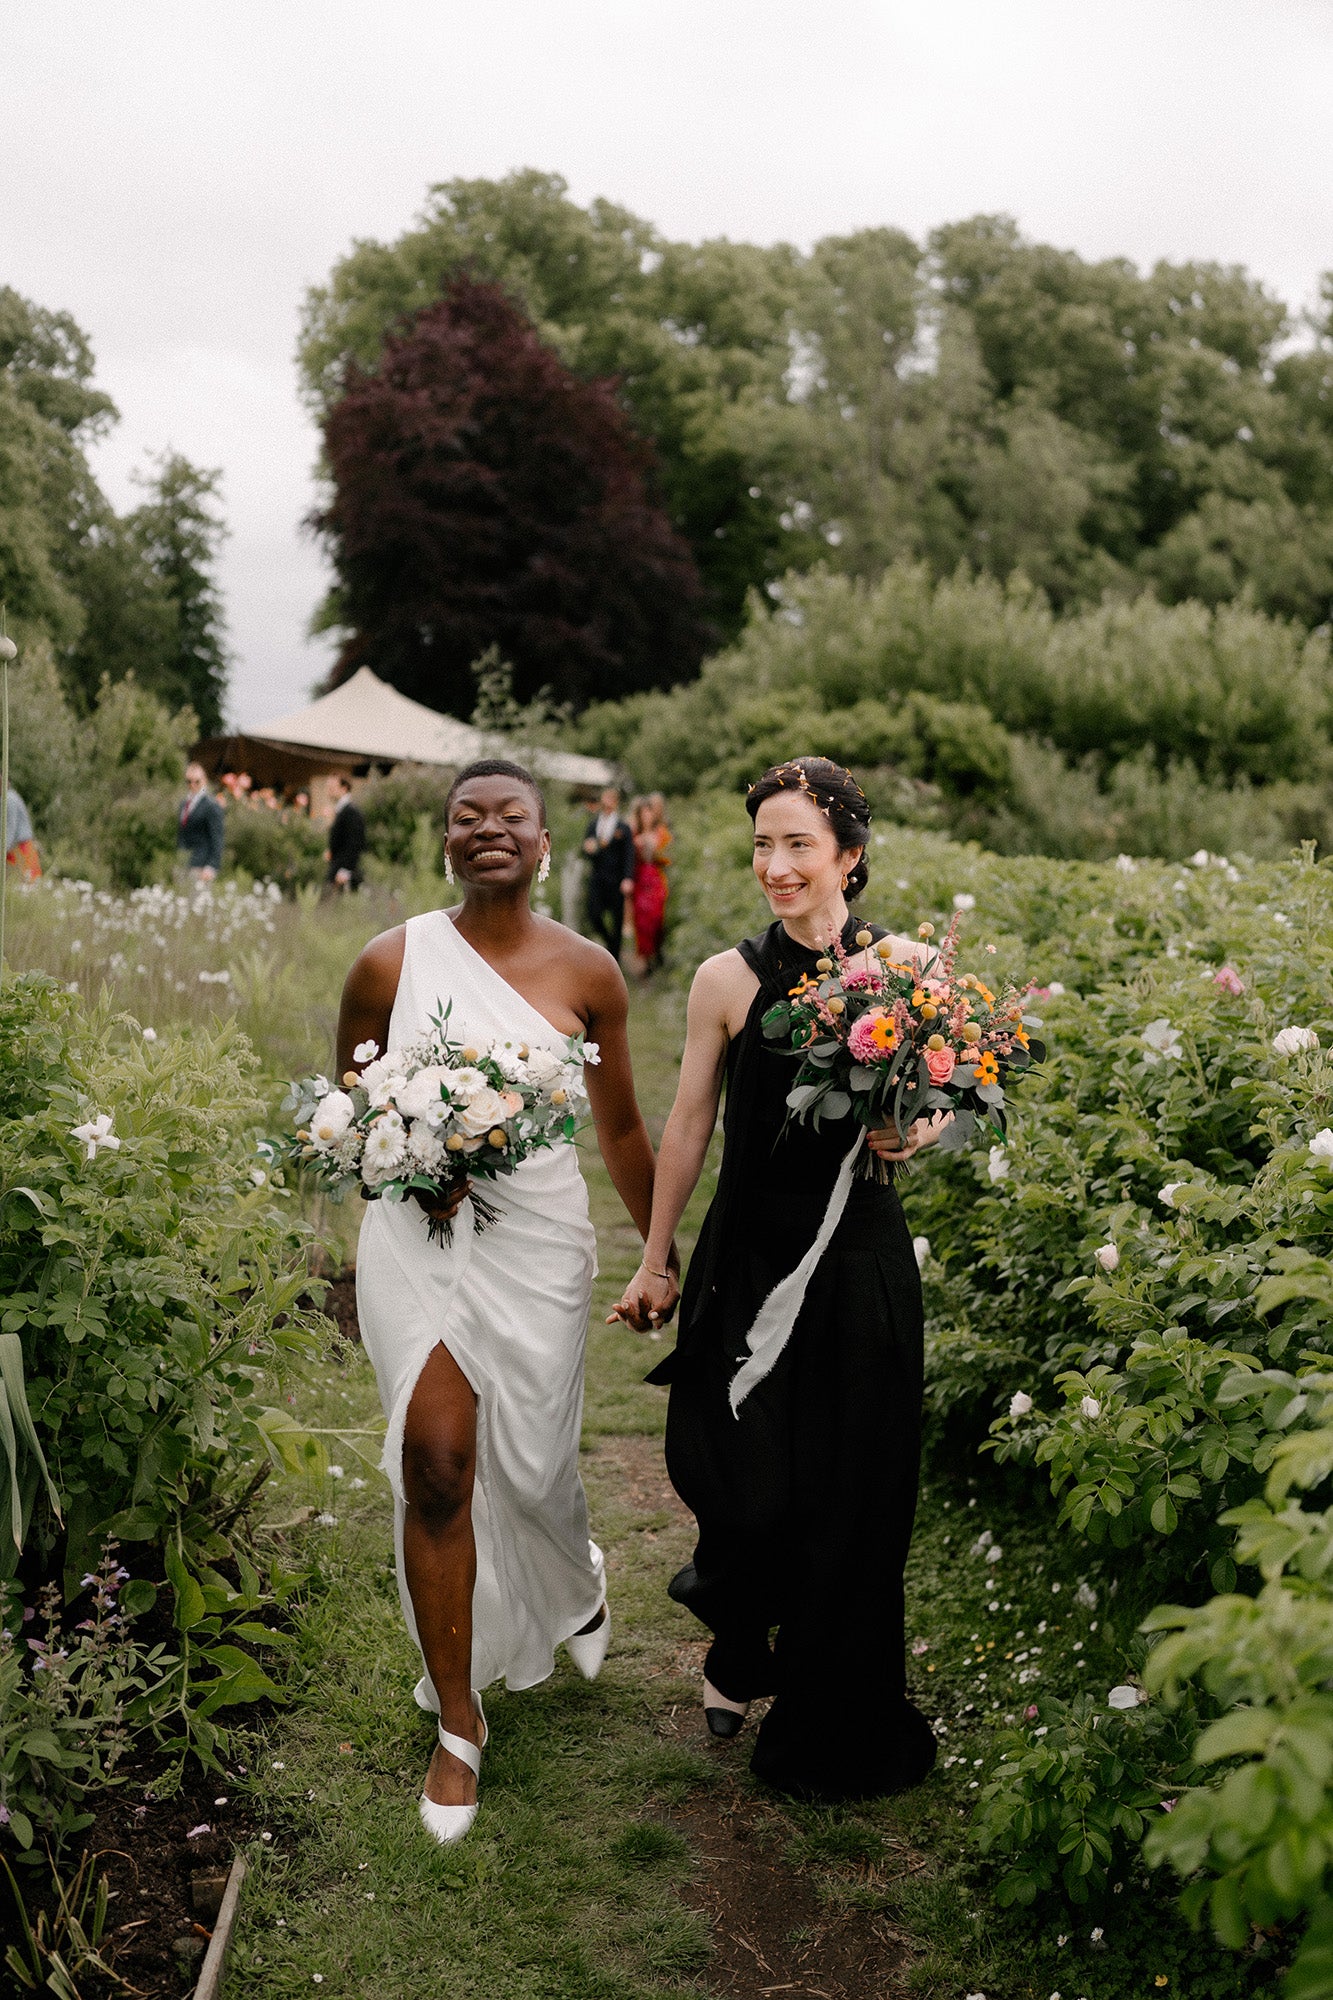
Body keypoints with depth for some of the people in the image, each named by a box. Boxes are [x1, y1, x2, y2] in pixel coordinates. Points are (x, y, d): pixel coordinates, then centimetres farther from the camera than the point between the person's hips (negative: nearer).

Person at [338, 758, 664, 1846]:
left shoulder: (586, 971, -2)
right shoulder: (391, 963, -4)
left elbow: (621, 1125, 9)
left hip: (537, 1242, 1)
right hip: (417, 1237, 0)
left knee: (531, 1462, 11)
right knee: (436, 1463, -5)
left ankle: (579, 1584, 51)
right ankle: (458, 1724, 16)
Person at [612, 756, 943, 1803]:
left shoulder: (904, 963, -2)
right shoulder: (729, 978, -6)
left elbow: (944, 1097, 9)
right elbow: (689, 1126, 2)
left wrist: (917, 1133, -14)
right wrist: (657, 1261, 8)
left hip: (861, 1259, 1)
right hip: (751, 1261, -1)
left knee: (854, 1493, 10)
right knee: (750, 1491, -1)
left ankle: (833, 1724, 35)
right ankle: (737, 1652, 36)